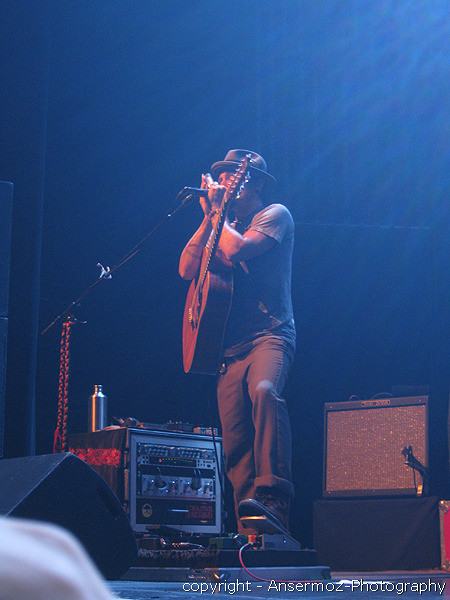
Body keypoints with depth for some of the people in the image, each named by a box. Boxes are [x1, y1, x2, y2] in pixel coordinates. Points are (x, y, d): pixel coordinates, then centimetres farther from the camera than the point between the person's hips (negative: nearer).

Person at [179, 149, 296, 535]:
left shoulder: (274, 215, 4)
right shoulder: (225, 226, 24)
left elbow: (238, 250, -14)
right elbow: (187, 269, 11)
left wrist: (219, 211, 1)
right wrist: (209, 218, 6)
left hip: (269, 333, -7)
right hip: (229, 345, 7)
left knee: (264, 391, -37)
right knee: (235, 442, -2)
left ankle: (273, 497, -44)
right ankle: (251, 532, 2)